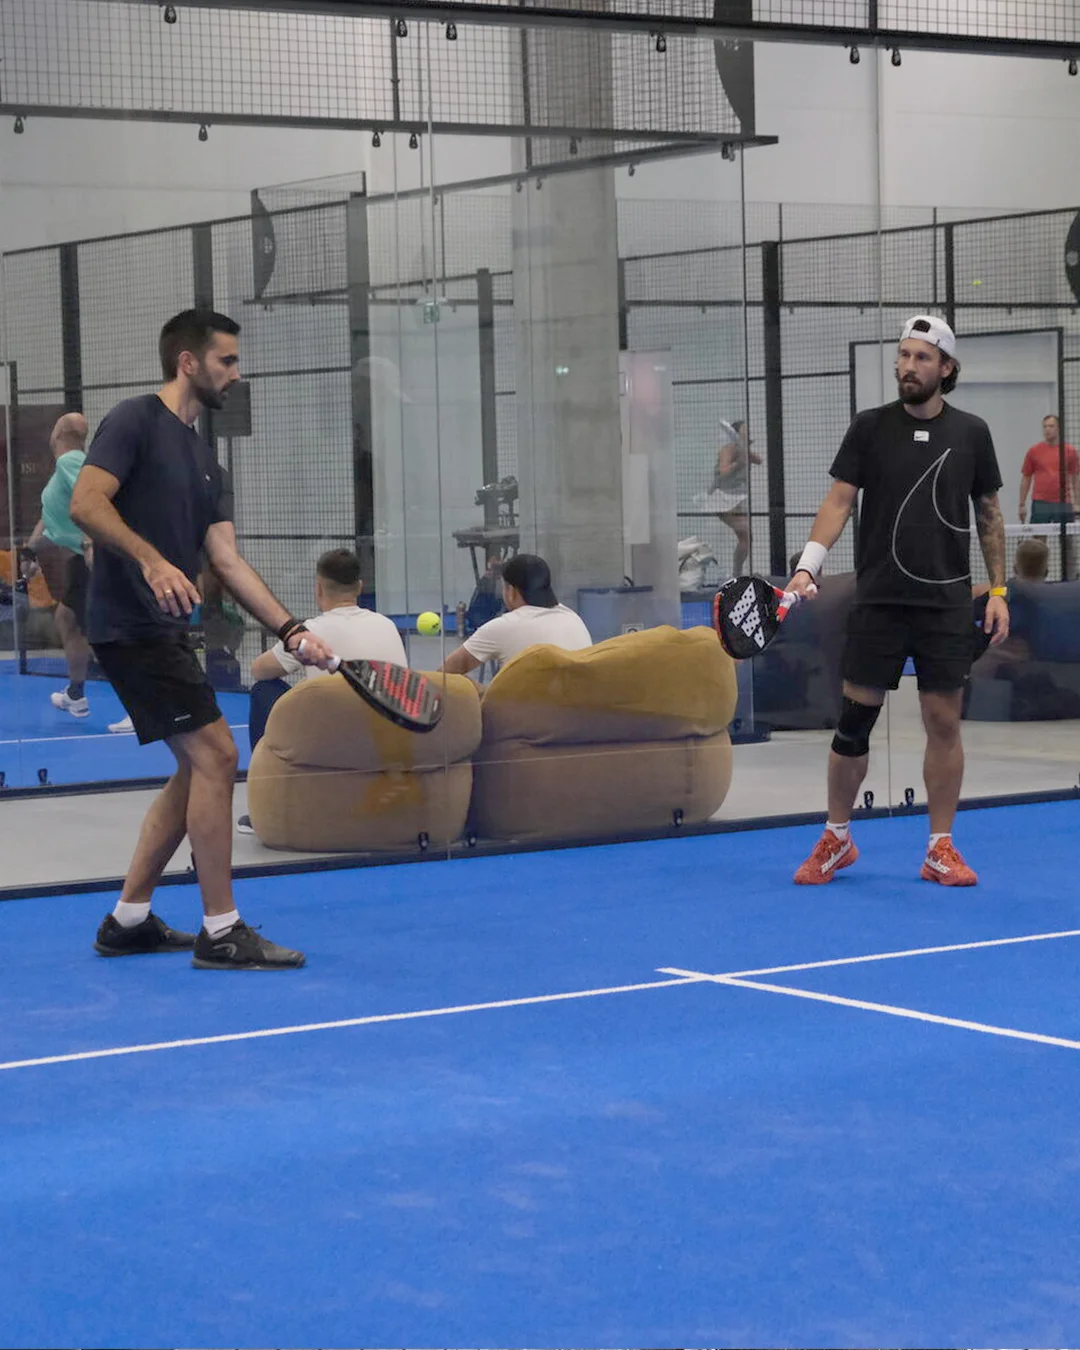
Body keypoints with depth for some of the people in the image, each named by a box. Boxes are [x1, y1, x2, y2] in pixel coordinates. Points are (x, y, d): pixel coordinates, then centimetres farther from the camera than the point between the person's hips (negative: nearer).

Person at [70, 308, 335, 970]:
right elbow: (86, 503, -19)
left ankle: (128, 919, 19)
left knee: (199, 768, 12)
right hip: (131, 625, -10)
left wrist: (294, 632, 5)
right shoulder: (136, 421, -7)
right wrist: (152, 560, -32)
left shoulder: (202, 456, 18)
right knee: (215, 755, -12)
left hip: (165, 631, 10)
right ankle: (220, 933, -7)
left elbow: (229, 561, 14)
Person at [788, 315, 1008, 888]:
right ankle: (836, 839, 17)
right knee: (854, 719, 2)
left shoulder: (971, 433, 5)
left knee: (944, 722, 2)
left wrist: (998, 589, 6)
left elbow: (988, 514, 11)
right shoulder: (869, 428, 2)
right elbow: (838, 501, -2)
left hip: (947, 604, 1)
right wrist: (808, 565, -16)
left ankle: (940, 849, 11)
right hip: (878, 600, -1)